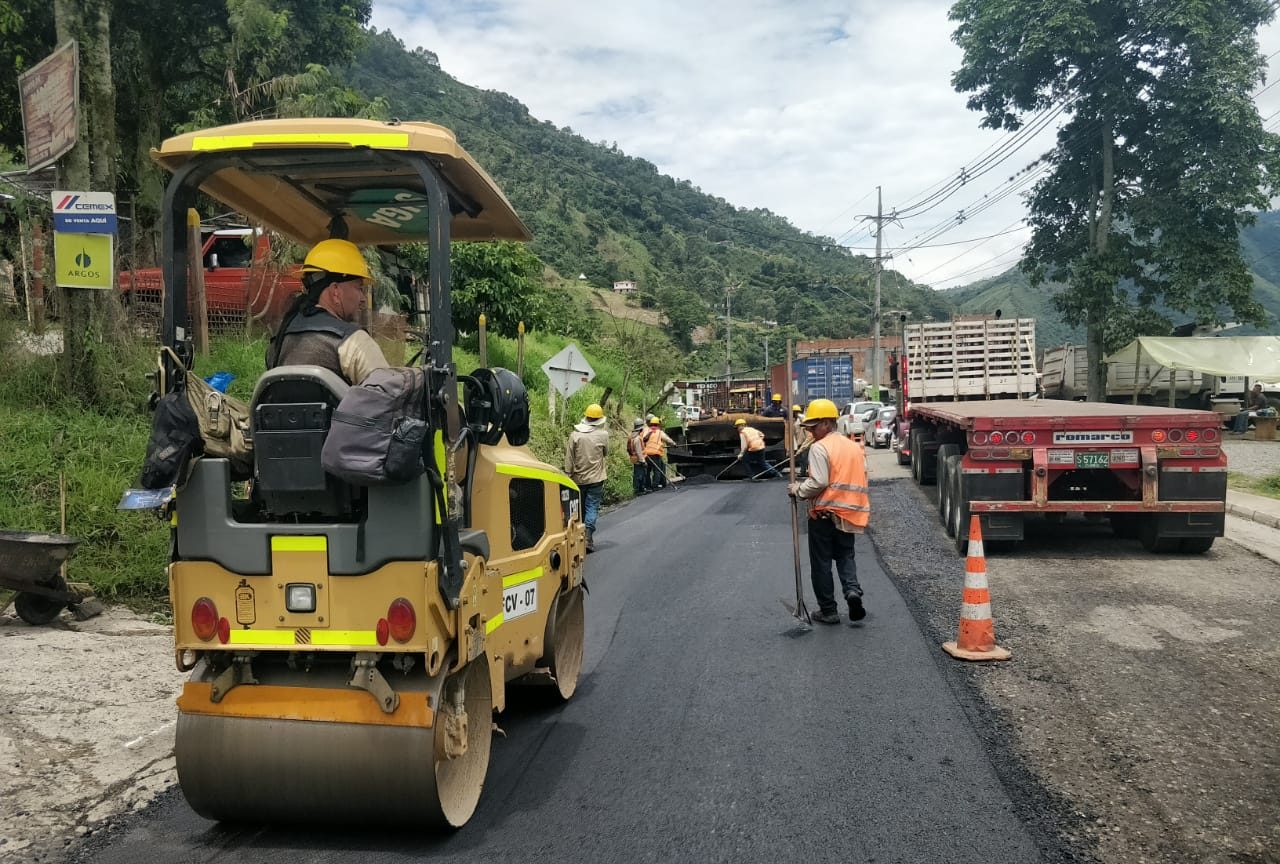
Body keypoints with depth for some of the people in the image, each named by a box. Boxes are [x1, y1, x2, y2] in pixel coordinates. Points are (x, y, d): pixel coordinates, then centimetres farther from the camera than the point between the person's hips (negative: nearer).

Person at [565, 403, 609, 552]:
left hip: (578, 478, 2)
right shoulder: (603, 435, -8)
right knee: (592, 508, -2)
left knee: (579, 508, 15)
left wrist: (568, 475, 4)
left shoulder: (574, 434, -4)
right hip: (595, 478, -2)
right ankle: (587, 538, -14)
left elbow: (569, 458, -2)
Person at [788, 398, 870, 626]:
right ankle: (852, 590, -5)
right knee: (845, 555, 20)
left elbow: (818, 482, -20)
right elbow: (861, 477, 14)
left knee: (821, 563, 6)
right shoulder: (854, 446, 11)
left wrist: (797, 490, -5)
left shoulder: (819, 448, -13)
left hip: (824, 513, -6)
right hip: (850, 513, 6)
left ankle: (828, 610, 10)